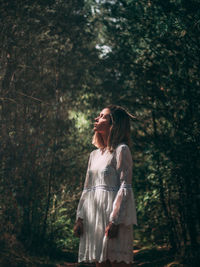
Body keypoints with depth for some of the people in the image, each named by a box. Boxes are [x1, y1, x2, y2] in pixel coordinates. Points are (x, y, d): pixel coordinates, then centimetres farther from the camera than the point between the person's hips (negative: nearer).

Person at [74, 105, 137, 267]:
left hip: (114, 216, -7)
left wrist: (115, 221, -19)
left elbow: (125, 188, -11)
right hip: (94, 217, 7)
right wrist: (80, 218, 8)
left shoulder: (121, 150, -4)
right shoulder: (94, 154, 18)